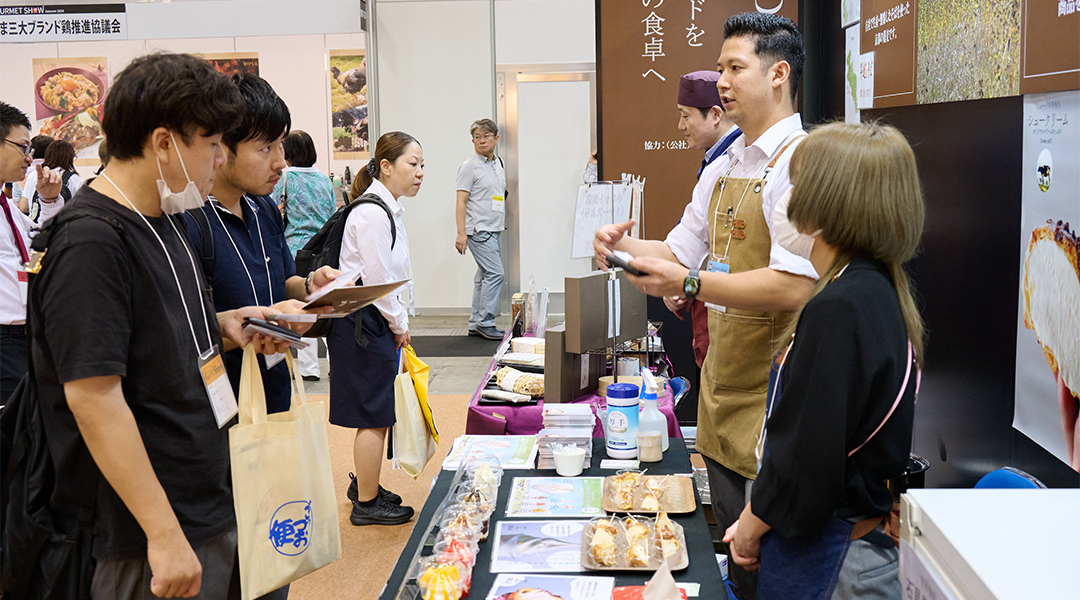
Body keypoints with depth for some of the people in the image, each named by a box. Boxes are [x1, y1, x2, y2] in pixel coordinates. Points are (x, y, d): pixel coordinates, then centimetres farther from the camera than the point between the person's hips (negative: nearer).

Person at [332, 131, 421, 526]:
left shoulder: (387, 208, 13)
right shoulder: (373, 213, -20)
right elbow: (377, 279, -21)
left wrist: (399, 321, 14)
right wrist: (399, 325, -8)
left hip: (376, 324, 10)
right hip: (365, 325, -10)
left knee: (376, 413, 20)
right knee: (374, 415, -1)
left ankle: (364, 485, 36)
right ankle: (367, 504, 12)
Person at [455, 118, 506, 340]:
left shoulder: (499, 164, 16)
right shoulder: (469, 167, -7)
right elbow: (461, 201, -11)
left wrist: (501, 225, 20)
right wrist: (461, 232, -17)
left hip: (494, 230, 8)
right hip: (479, 230, -8)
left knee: (484, 276, 10)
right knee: (495, 273, -15)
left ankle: (475, 324, 15)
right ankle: (485, 322, -9)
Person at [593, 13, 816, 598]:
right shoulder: (722, 169, 13)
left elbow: (793, 287, -25)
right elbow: (680, 252, 19)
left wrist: (687, 284, -26)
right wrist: (625, 247, -1)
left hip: (771, 405, -8)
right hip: (721, 396, 8)